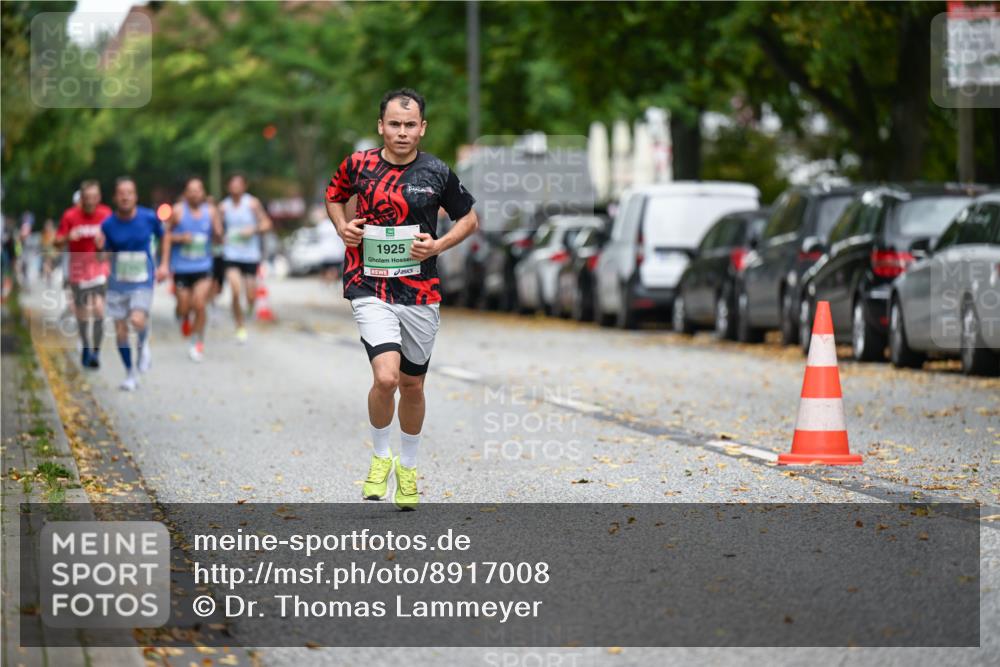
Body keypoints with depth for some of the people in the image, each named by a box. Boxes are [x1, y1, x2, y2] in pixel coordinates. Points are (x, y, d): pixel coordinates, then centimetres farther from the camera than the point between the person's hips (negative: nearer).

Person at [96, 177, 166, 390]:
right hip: (117, 283, 2)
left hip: (142, 282, -2)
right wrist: (101, 248, -19)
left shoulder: (149, 218, -7)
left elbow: (164, 236, 11)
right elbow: (107, 255, 3)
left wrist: (164, 265, 5)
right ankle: (130, 375, 20)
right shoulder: (108, 224, -5)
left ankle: (143, 344, 10)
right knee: (120, 331, 2)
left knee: (138, 320, -25)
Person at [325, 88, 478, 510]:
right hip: (370, 289, -2)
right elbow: (333, 197, 18)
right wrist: (342, 226, -2)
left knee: (412, 385, 13)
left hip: (421, 293, 2)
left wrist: (439, 245, -7)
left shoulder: (437, 173, -2)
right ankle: (379, 457, 5)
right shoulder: (358, 165, -2)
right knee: (386, 378, -20)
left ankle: (408, 467, 35)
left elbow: (469, 218, 10)